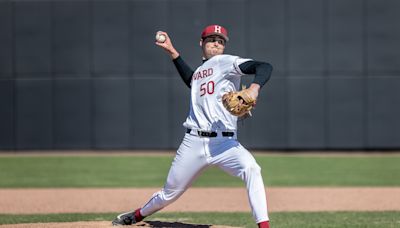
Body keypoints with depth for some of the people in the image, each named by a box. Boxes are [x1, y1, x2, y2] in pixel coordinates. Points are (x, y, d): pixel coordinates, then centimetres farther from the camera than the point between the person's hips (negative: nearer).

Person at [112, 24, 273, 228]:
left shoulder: (226, 62, 0)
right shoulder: (200, 71, 19)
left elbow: (264, 67, -14)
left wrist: (254, 88, -35)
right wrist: (172, 51, 37)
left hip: (224, 142, -5)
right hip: (194, 142, 5)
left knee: (251, 169, -33)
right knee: (169, 193, 14)